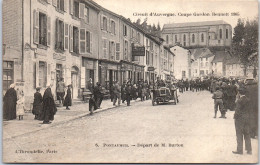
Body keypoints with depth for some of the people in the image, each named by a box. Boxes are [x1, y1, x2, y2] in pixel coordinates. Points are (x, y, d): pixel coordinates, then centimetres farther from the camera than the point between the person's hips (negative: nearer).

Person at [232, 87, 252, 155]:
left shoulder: (239, 101, -19)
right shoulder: (248, 100, 1)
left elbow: (237, 111, -17)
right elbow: (249, 109, 6)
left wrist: (235, 117, -4)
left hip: (240, 119, -6)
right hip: (247, 119, 6)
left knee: (239, 135, 3)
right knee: (247, 134, 14)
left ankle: (239, 150, 9)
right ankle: (249, 150, 19)